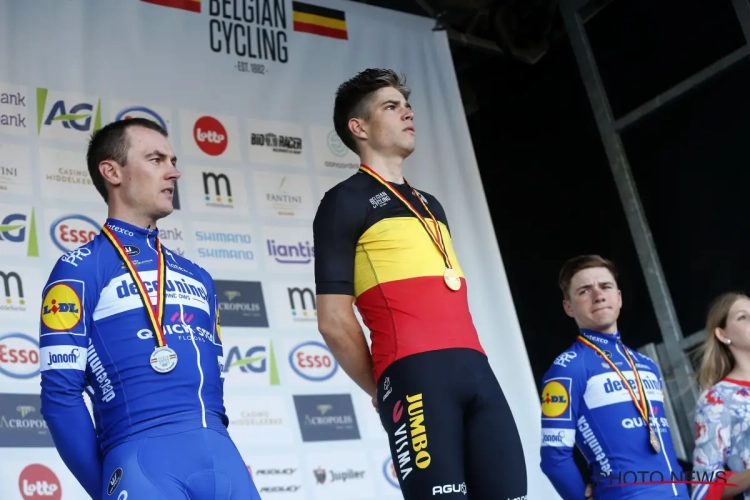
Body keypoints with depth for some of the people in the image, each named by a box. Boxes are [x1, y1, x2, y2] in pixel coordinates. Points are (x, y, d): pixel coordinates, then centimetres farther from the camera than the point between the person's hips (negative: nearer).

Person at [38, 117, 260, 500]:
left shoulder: (197, 277, 20)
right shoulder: (80, 269, 1)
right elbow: (60, 394, -4)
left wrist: (220, 449, 14)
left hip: (221, 454, 6)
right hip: (144, 457, -5)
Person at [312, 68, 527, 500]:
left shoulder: (430, 205, 27)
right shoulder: (346, 201, 4)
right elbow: (334, 321, -3)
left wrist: (470, 361, 15)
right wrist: (386, 390, 2)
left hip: (476, 369, 7)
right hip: (415, 373, -7)